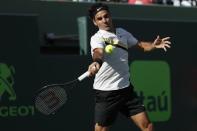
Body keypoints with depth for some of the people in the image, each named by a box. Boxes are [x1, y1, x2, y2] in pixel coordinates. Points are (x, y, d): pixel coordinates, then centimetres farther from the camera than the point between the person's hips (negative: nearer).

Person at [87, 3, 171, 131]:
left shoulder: (122, 32, 8)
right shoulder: (97, 38, -13)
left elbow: (140, 44, 21)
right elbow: (98, 52, -35)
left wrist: (153, 45, -1)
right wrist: (97, 62, -58)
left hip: (126, 89, 6)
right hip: (106, 93, -6)